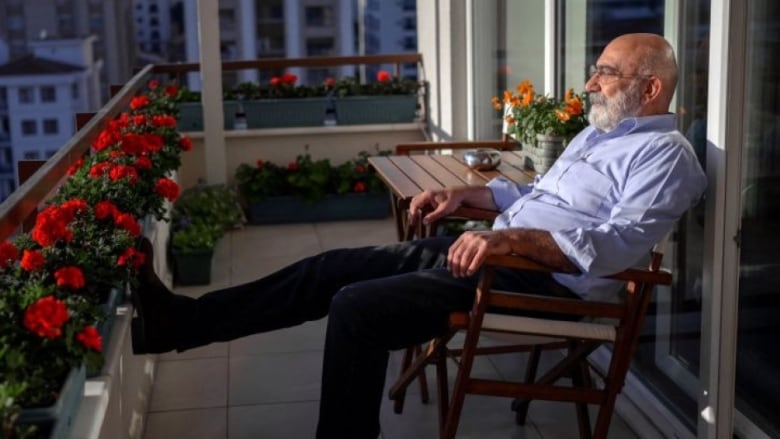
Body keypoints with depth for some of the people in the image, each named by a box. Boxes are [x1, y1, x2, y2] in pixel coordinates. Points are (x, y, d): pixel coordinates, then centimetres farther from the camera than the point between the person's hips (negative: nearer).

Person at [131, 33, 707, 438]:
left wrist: (513, 238, -33)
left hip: (544, 278, -9)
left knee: (356, 307, -21)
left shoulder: (665, 154, -8)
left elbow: (620, 242, -23)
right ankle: (183, 321, 6)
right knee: (332, 268, 1)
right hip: (492, 249, 10)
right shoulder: (596, 133, 22)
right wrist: (465, 193, 18)